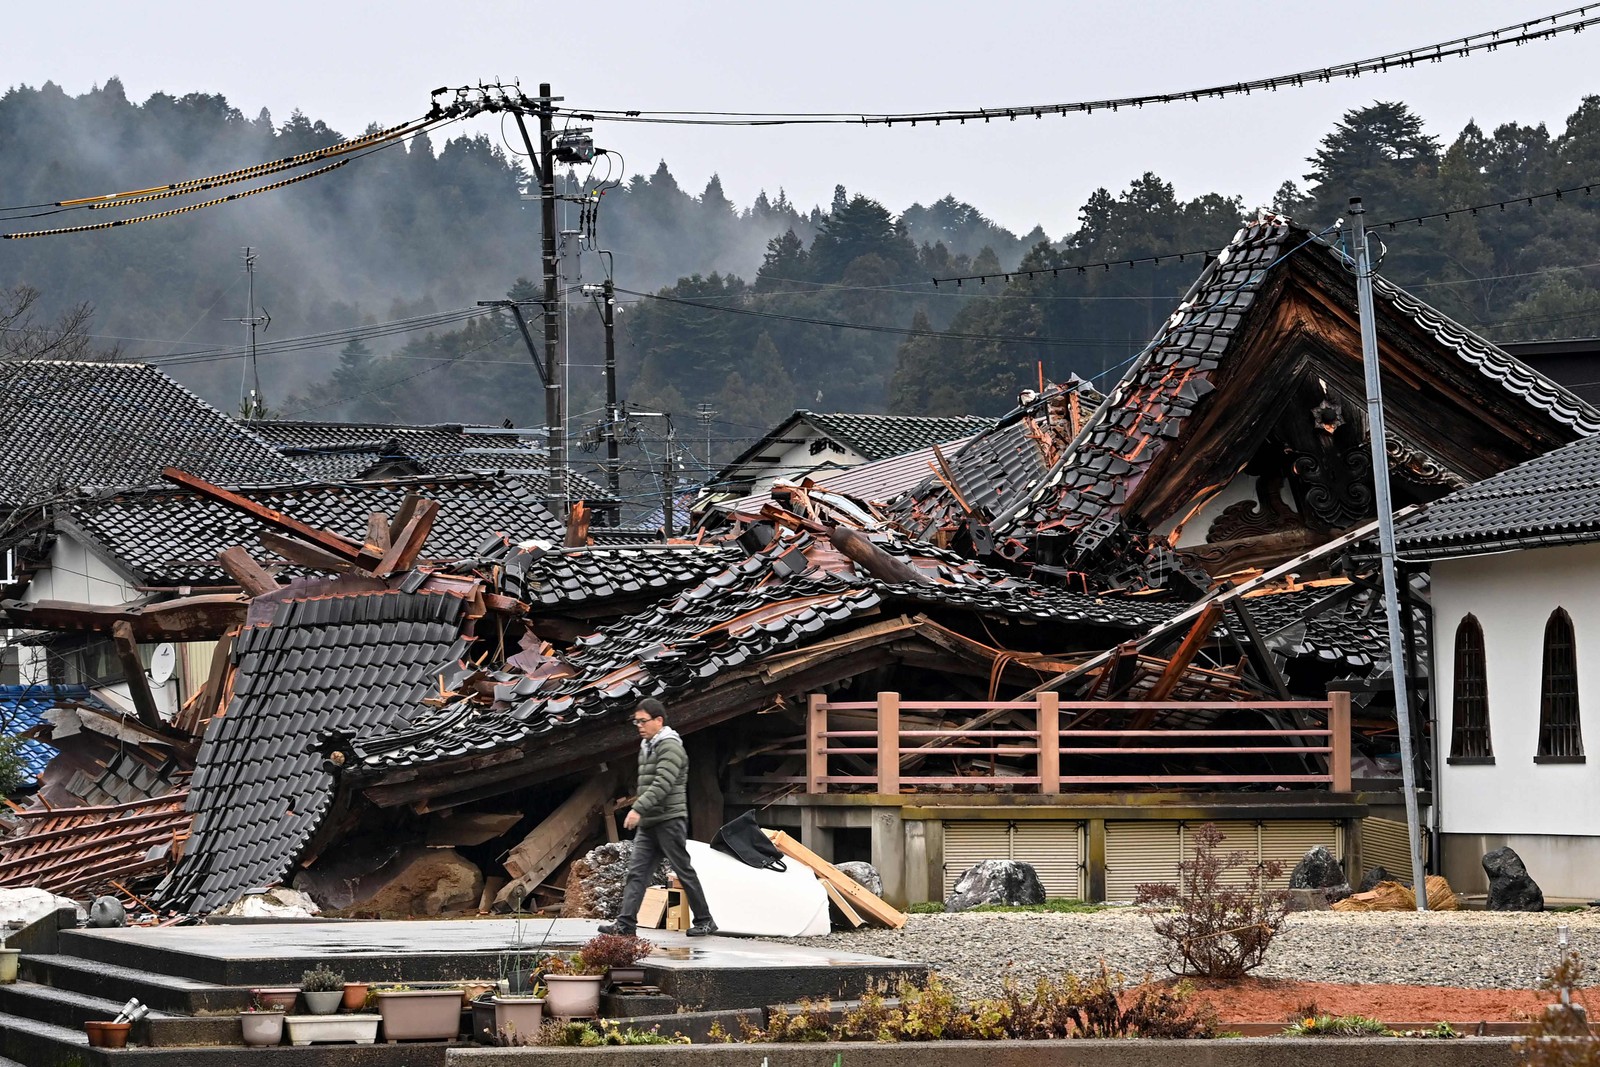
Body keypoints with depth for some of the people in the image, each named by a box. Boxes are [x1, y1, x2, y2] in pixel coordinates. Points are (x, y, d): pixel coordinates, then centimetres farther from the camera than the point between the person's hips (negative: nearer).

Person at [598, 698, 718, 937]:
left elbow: (662, 784, -25)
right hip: (647, 823, 9)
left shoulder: (670, 746, -13)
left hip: (669, 820, -9)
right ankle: (625, 921, -9)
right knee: (637, 872, -2)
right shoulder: (646, 747, 17)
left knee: (684, 871, -1)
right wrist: (640, 813, 19)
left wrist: (638, 809, -31)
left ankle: (704, 921, 9)